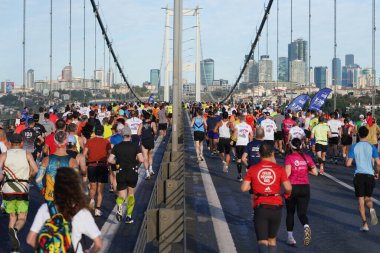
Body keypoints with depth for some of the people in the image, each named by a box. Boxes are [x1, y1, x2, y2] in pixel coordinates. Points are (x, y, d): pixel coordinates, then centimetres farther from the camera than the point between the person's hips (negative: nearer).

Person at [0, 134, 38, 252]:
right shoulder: (27, 154, 5)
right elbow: (35, 170, -7)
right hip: (23, 190, -1)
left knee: (12, 216, 15)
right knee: (22, 218, 4)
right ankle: (15, 230, -31)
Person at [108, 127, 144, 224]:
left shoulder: (117, 147, 0)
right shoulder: (135, 147, -2)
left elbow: (110, 160, -9)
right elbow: (141, 159, -15)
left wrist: (117, 162, 10)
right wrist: (135, 161, 7)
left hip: (121, 174, 0)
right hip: (133, 173, 0)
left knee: (121, 195, 9)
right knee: (131, 193, 19)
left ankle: (119, 206, -26)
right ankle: (129, 216, 16)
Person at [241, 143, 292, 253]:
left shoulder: (253, 169, 1)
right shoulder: (279, 169, 0)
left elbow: (244, 188, -4)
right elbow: (288, 188, -8)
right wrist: (287, 194, 14)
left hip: (260, 208, -1)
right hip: (276, 208, 1)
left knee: (262, 241, -2)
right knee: (272, 239, 21)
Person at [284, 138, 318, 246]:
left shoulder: (289, 157, -9)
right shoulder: (307, 157, 4)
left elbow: (287, 173, -20)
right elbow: (315, 172, 2)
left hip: (292, 187, -2)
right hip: (305, 188, 2)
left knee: (290, 213, 15)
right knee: (302, 212, 2)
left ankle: (290, 236, 17)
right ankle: (306, 226, -29)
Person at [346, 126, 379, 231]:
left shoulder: (354, 147, -1)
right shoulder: (372, 147, 0)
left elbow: (348, 164, -5)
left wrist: (347, 161, 18)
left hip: (359, 175, -1)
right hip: (370, 175, 1)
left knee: (361, 200, 6)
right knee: (368, 198, 17)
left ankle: (365, 224, 0)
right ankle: (371, 209, -17)